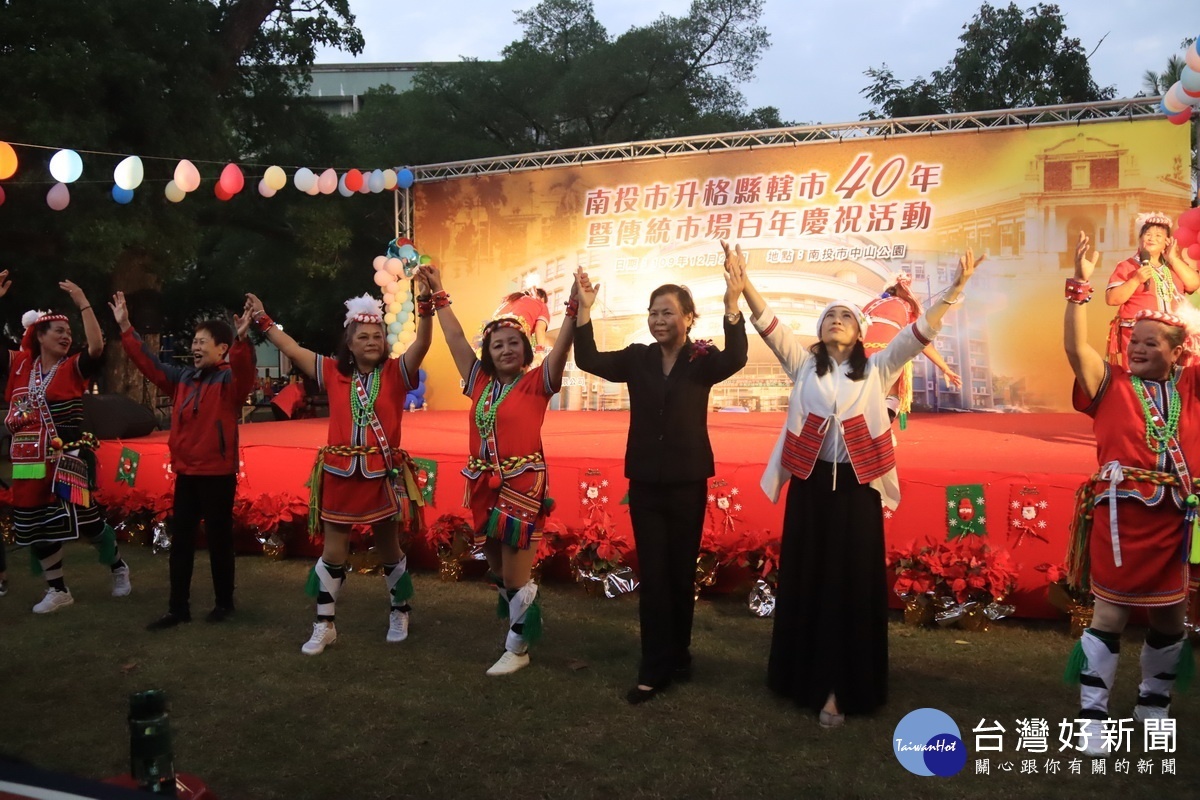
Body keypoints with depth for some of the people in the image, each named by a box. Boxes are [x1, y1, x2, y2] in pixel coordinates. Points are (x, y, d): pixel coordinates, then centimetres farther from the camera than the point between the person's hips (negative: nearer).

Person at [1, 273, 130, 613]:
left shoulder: (74, 368, -5)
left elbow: (97, 346, -23)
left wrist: (83, 304, -25)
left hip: (67, 460, -4)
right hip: (28, 462, 4)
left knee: (86, 519, -3)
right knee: (34, 526, 10)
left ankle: (118, 567, 23)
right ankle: (57, 590, 25)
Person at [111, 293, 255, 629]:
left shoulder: (229, 380, -10)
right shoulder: (183, 378, 10)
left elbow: (245, 370, -31)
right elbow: (149, 362, 15)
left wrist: (241, 340, -49)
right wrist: (125, 327, 10)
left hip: (218, 473, -7)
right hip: (185, 472, 7)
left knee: (219, 539, 5)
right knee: (181, 540, 11)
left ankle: (224, 602, 21)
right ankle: (178, 608, 20)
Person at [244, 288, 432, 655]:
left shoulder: (396, 373, -3)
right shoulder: (334, 372, 5)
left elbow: (422, 342, -18)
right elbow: (292, 349, 10)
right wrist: (262, 319, 9)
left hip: (383, 473, -2)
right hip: (341, 473, 2)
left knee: (388, 549, 12)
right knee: (333, 551, 8)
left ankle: (399, 613, 33)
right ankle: (324, 626, 20)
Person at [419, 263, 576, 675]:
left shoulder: (537, 383, -4)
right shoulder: (480, 382, 9)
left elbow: (562, 346, -17)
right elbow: (455, 338, 13)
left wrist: (575, 307, -30)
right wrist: (437, 294, 14)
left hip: (523, 485, -6)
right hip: (485, 485, 6)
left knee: (515, 574, 0)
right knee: (498, 570, 15)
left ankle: (517, 649, 16)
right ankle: (528, 623, 35)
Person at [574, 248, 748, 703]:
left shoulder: (703, 360, -5)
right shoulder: (637, 358, 1)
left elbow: (735, 359, -26)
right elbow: (588, 361, -11)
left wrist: (732, 306, -40)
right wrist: (584, 310, -24)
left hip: (687, 482, -1)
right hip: (645, 483, 2)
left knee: (681, 573, 11)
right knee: (652, 575, 5)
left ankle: (677, 658, 29)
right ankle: (654, 670, 12)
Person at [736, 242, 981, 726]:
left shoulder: (877, 369, 7)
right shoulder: (801, 364, 7)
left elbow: (921, 332, -1)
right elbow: (767, 323, -3)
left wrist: (955, 288, -12)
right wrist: (742, 282, -15)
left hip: (857, 488, 0)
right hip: (810, 487, 1)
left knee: (853, 586, 3)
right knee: (807, 583, 8)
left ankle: (843, 687, 11)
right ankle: (807, 678, 22)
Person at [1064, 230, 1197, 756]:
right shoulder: (1111, 384, 2)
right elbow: (1075, 347, -12)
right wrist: (1081, 285, -18)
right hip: (1122, 513, -4)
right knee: (1110, 613, 0)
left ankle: (1153, 704, 35)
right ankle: (1092, 715, 8)